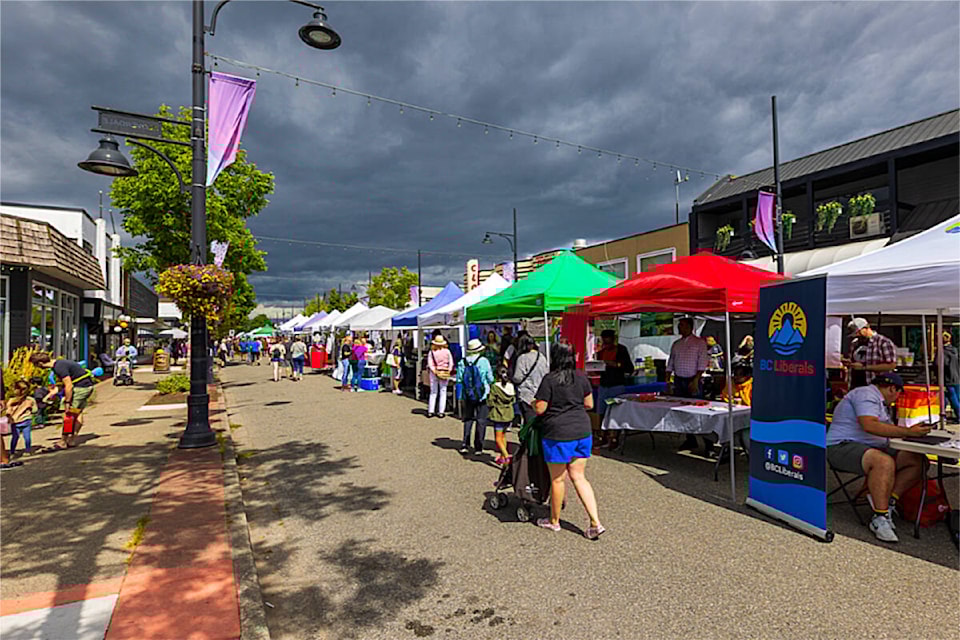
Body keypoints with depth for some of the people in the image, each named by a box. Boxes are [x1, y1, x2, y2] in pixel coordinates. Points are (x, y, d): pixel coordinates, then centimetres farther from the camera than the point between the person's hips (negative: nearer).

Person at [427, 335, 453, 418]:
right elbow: (451, 363, -2)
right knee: (443, 392, 7)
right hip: (444, 373, 0)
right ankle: (441, 412, 5)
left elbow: (430, 364, -10)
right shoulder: (447, 351, -2)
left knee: (433, 393, 10)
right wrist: (448, 371, 0)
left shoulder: (432, 352, -5)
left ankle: (430, 411, 10)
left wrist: (435, 371, -8)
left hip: (434, 373, 0)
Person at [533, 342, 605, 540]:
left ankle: (554, 521, 26)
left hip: (559, 435, -6)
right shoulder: (581, 378, 4)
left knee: (557, 479, 9)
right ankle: (595, 522, 8)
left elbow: (540, 409, -11)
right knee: (578, 477, 14)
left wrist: (534, 403, 10)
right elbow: (589, 404, 11)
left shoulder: (550, 380, -13)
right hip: (583, 431, 6)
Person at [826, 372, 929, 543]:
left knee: (918, 460, -3)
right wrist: (908, 432, -23)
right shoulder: (866, 394, -10)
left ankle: (887, 501, -10)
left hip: (873, 448, 11)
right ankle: (880, 519, -27)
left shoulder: (879, 401, 25)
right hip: (843, 446, -11)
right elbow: (870, 425, -25)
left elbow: (887, 428, 21)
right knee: (885, 462, -37)